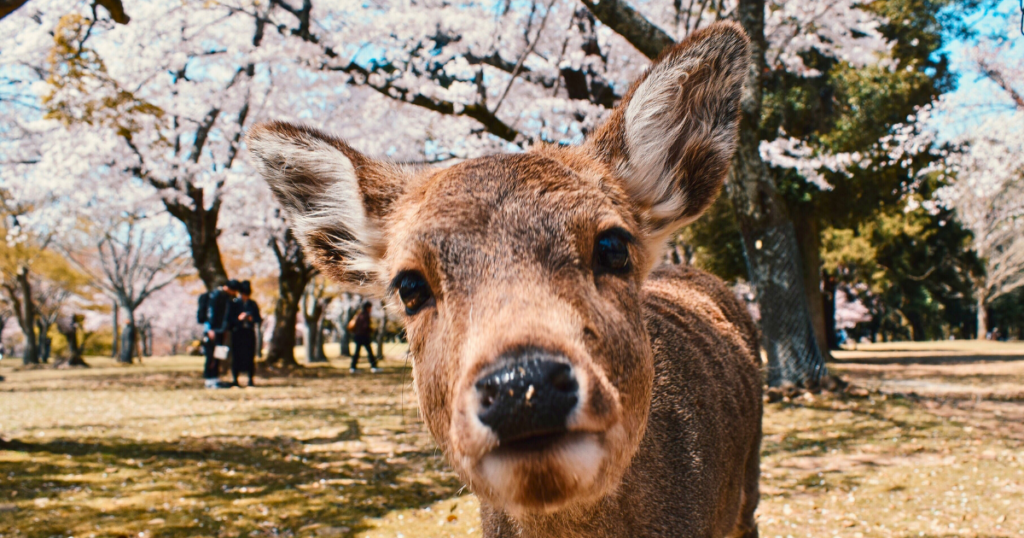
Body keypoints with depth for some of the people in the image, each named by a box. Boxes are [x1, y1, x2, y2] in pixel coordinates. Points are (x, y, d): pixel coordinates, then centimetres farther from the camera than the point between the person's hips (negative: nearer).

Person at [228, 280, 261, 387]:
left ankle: (251, 380, 4)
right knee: (236, 356, -2)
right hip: (237, 333, -1)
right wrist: (238, 318, -18)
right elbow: (230, 318, 0)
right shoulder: (234, 303, 3)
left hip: (249, 333, 1)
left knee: (250, 356, -1)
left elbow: (259, 320, 10)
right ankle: (235, 380, 6)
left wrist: (252, 318, -11)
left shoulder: (253, 304, 10)